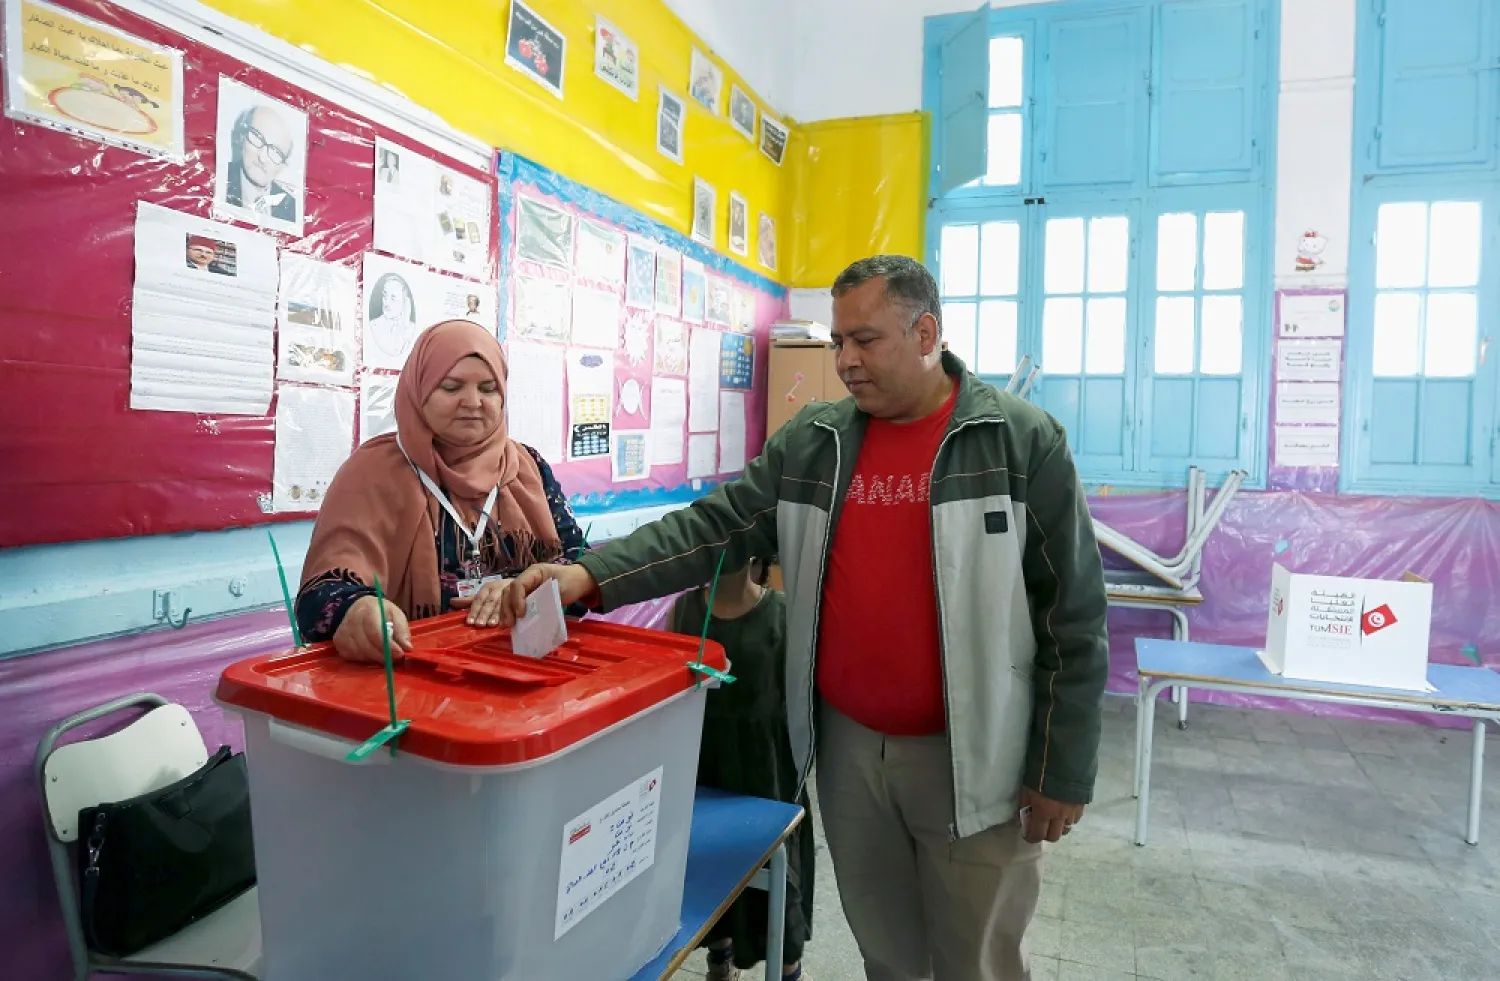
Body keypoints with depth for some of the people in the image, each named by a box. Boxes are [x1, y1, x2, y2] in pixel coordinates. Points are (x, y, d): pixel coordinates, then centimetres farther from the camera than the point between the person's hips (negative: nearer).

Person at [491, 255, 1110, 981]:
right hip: (848, 744, 4)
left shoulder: (1023, 441, -9)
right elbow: (715, 527, -4)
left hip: (969, 758, -3)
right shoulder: (810, 444, 1)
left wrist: (1063, 769, -8)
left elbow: (1072, 615, -8)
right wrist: (591, 575, -19)